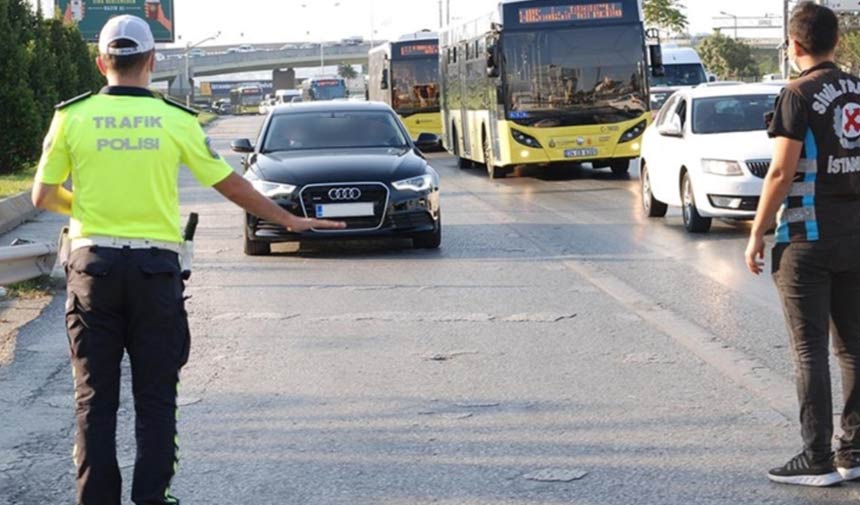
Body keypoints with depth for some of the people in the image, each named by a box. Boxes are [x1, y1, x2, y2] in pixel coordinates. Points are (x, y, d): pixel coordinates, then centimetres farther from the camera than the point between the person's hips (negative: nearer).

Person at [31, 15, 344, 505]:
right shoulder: (176, 120, -2)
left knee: (96, 399, 7)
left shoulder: (72, 116, -1)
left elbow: (43, 196, 3)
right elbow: (231, 184, 5)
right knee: (156, 399, 7)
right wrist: (289, 219, 18)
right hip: (155, 269, 0)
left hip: (94, 266, 1)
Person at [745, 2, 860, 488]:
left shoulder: (800, 95, -11)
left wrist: (758, 234, -7)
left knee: (810, 349, -2)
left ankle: (818, 460, -1)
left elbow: (782, 173, -14)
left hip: (808, 237, -6)